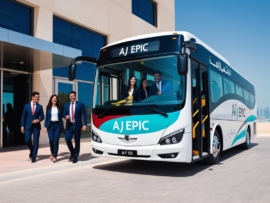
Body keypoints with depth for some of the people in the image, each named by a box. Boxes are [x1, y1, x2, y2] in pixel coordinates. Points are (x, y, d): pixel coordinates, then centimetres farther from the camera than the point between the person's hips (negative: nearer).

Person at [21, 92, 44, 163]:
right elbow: (23, 116, 4)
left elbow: (42, 117, 4)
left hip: (36, 126, 0)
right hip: (28, 126, 0)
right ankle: (32, 151, 26)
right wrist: (22, 126, -1)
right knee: (27, 140, -4)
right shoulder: (26, 106, 4)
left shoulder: (40, 107, 3)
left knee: (35, 141, -2)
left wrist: (38, 120, -17)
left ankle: (34, 157, 7)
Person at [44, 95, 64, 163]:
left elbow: (62, 115, 11)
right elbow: (47, 117, 7)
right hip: (50, 125, 0)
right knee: (51, 140, -7)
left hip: (58, 125, 0)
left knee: (56, 140, -6)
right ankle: (52, 153, 21)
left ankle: (55, 156, 1)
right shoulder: (48, 107, 7)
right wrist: (45, 126, 2)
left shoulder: (59, 107, 7)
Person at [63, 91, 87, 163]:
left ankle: (75, 157, 17)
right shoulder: (66, 105, 12)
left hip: (77, 125, -2)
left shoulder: (80, 104, 1)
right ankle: (72, 152, 15)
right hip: (69, 125, 3)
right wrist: (65, 116, -10)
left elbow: (84, 115, -4)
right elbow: (64, 114, 15)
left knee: (77, 141, 2)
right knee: (67, 139, -11)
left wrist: (84, 125, -13)